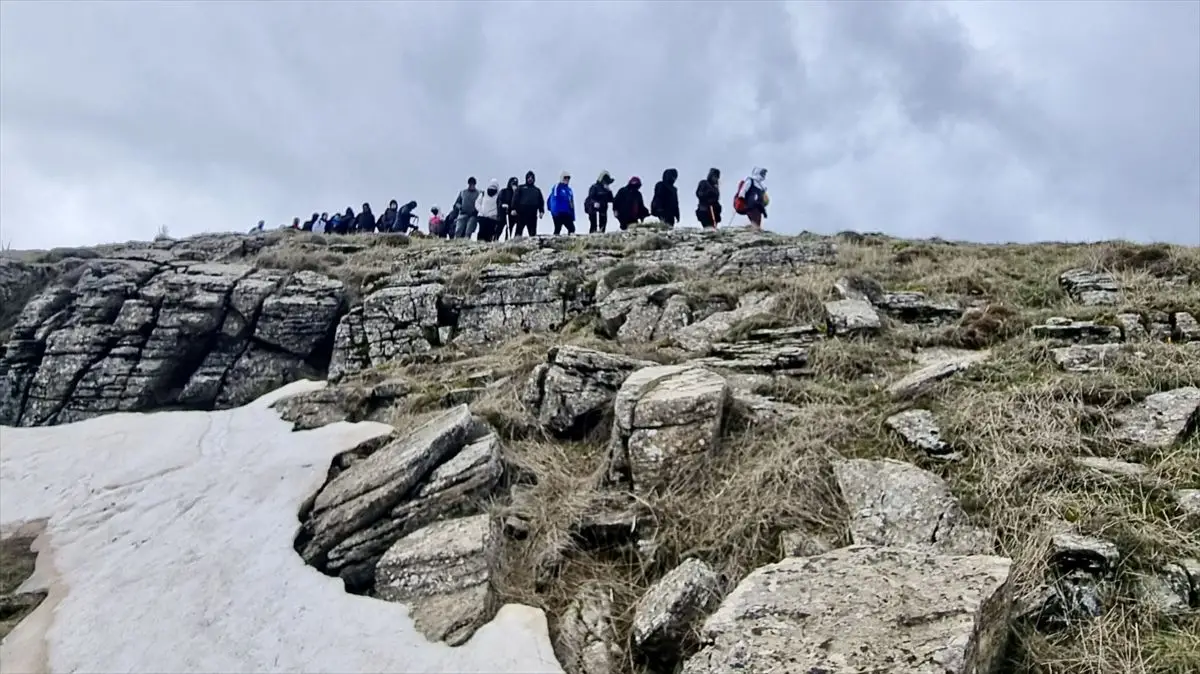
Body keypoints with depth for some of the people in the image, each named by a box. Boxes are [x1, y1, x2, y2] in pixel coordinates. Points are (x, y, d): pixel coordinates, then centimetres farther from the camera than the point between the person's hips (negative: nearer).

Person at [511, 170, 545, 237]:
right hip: (522, 213, -3)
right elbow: (515, 198, 3)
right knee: (519, 231, -5)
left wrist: (541, 211, 2)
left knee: (533, 232, 3)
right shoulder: (520, 188, 11)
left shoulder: (537, 190, 21)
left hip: (533, 215, 3)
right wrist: (514, 209, -9)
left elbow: (541, 201, 16)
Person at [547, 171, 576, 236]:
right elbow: (553, 199, -14)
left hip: (567, 214, 7)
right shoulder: (557, 187, -5)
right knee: (558, 229, -7)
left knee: (572, 228, 1)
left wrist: (573, 215, 20)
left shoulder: (569, 189, 19)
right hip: (558, 213, -7)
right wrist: (554, 211, -22)